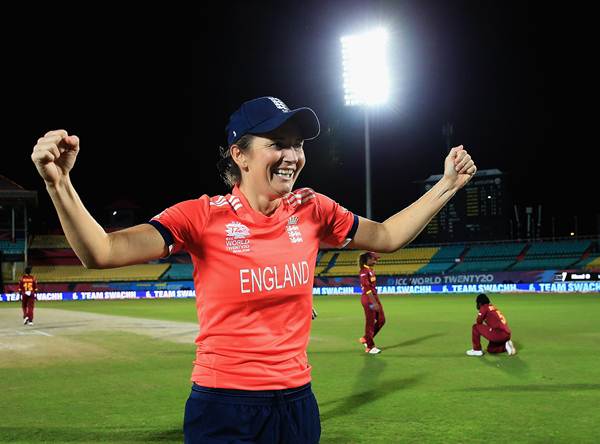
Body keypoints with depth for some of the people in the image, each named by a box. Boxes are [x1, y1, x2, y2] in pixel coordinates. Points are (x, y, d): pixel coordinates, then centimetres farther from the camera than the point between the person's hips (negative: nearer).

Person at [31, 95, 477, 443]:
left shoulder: (312, 211, 0)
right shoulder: (204, 216, -12)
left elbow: (387, 236, 14)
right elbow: (101, 252, -21)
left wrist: (447, 184, 10)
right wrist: (60, 185, -37)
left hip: (297, 402, 4)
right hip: (223, 407, -4)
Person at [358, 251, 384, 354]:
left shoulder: (371, 270, 13)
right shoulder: (364, 271, -15)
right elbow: (367, 288, -20)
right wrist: (374, 303, -22)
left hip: (374, 297, 9)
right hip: (368, 298, -9)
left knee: (381, 320, 10)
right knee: (370, 322, -1)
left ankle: (365, 339, 23)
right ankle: (369, 346, 10)